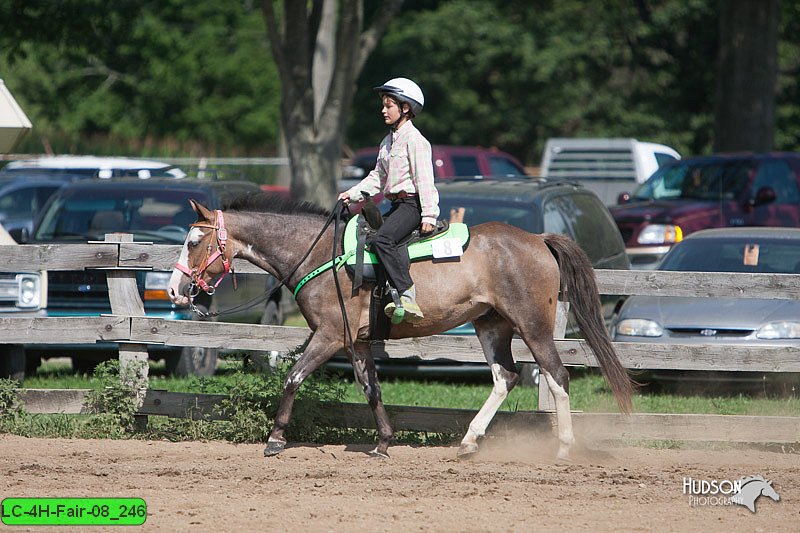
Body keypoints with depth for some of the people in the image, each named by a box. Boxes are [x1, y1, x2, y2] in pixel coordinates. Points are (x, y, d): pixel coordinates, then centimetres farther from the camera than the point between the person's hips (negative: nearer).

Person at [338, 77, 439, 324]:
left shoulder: (414, 139, -9)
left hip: (413, 204, -10)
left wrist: (429, 215, -21)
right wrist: (353, 194, 10)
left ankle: (407, 297, -37)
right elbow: (378, 177, 23)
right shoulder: (388, 141, 20)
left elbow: (424, 179, -15)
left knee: (382, 239, -30)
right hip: (397, 205, 10)